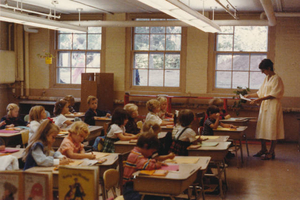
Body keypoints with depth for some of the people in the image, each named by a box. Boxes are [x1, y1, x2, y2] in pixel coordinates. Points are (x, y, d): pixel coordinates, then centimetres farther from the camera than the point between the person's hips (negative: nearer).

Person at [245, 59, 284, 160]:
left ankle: (271, 152, 1)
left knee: (272, 128, -4)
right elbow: (260, 92, 21)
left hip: (273, 106, -8)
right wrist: (249, 95, 14)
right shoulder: (266, 78, 15)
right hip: (264, 106, 8)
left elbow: (273, 95, -18)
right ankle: (264, 149, 22)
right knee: (262, 128, 10)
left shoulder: (276, 79, -11)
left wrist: (259, 100, -22)